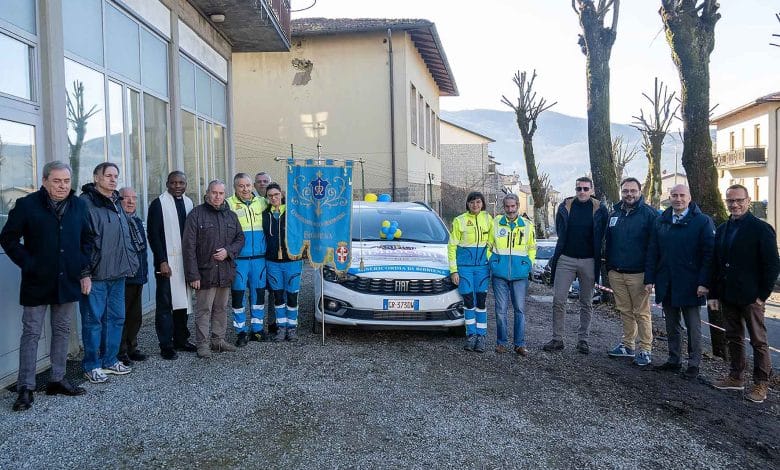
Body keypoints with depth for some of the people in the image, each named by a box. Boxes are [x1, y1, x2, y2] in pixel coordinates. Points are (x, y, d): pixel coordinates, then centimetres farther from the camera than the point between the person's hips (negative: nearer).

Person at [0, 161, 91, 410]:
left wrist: (85, 271, 6)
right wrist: (29, 264, -10)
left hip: (68, 282, 4)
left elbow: (87, 240, 13)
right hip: (37, 282, -4)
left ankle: (57, 379, 24)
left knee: (62, 331, 12)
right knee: (31, 333, 2)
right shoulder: (27, 205, -7)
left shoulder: (79, 205, 5)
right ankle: (25, 388, 9)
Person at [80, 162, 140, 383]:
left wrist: (131, 262, 16)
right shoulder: (86, 202, -9)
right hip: (96, 274, -8)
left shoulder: (116, 204, 17)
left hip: (118, 273, 8)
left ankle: (110, 360, 26)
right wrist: (84, 272, -17)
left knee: (116, 318, 13)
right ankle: (92, 365, 13)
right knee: (93, 320, 1)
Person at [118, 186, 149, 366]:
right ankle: (120, 352, 10)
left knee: (135, 316, 15)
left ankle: (131, 348, 27)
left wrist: (145, 271, 19)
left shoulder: (137, 221, 15)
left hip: (138, 277, 8)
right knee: (121, 316, 0)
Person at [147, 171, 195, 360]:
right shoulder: (158, 204, -6)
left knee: (183, 300, 11)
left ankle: (181, 339, 22)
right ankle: (166, 346, 5)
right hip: (167, 261, -6)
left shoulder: (188, 202, 11)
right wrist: (162, 261, -14)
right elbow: (153, 234, -9)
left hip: (185, 260, 6)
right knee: (165, 304, -1)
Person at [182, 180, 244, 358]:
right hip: (205, 272, -5)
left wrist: (228, 251, -7)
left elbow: (240, 238, 15)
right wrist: (193, 274, -13)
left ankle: (218, 339, 26)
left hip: (226, 271, 5)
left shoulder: (231, 215, 11)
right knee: (204, 310, 0)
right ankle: (202, 344, 9)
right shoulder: (196, 215, -6)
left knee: (221, 308, 14)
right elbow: (189, 246, -9)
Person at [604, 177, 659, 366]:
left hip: (638, 273, -5)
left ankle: (645, 350, 8)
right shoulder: (615, 213, 12)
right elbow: (608, 241, 18)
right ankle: (627, 345, 23)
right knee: (625, 311, 13)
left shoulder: (649, 213, -6)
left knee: (642, 313, 0)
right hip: (616, 272, 6)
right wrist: (608, 266, 13)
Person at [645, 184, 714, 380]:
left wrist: (704, 282, -15)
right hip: (666, 285, 4)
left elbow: (709, 254, -9)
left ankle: (694, 364, 17)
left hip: (690, 286, -4)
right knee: (671, 326, 13)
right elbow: (652, 252, 8)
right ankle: (674, 360, 25)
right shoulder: (661, 221, 8)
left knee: (693, 326, 7)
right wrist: (650, 279, 2)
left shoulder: (703, 221, -5)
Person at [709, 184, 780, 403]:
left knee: (758, 341, 5)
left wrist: (762, 294, -12)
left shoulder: (761, 229, -8)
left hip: (751, 297, -6)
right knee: (733, 338, 14)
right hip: (727, 295, 6)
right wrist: (713, 294, 8)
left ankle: (761, 383, 14)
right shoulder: (722, 229, 11)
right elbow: (715, 263, 12)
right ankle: (735, 377, 26)